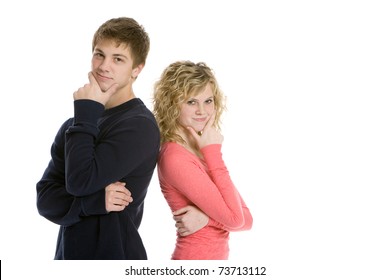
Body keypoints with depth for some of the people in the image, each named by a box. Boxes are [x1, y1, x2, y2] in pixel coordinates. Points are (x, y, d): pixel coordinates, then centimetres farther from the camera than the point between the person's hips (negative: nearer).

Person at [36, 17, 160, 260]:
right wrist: (94, 201, -18)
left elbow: (80, 181, -23)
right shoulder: (77, 124, 6)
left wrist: (86, 111, -13)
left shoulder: (140, 126, -15)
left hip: (114, 256, -6)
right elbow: (45, 198, 0)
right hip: (68, 254, 6)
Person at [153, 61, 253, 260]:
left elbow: (246, 219, 3)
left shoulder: (202, 151, 5)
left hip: (213, 263, 7)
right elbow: (234, 219, -21)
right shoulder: (175, 158, -19)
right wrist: (213, 152, -16)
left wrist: (206, 217, -16)